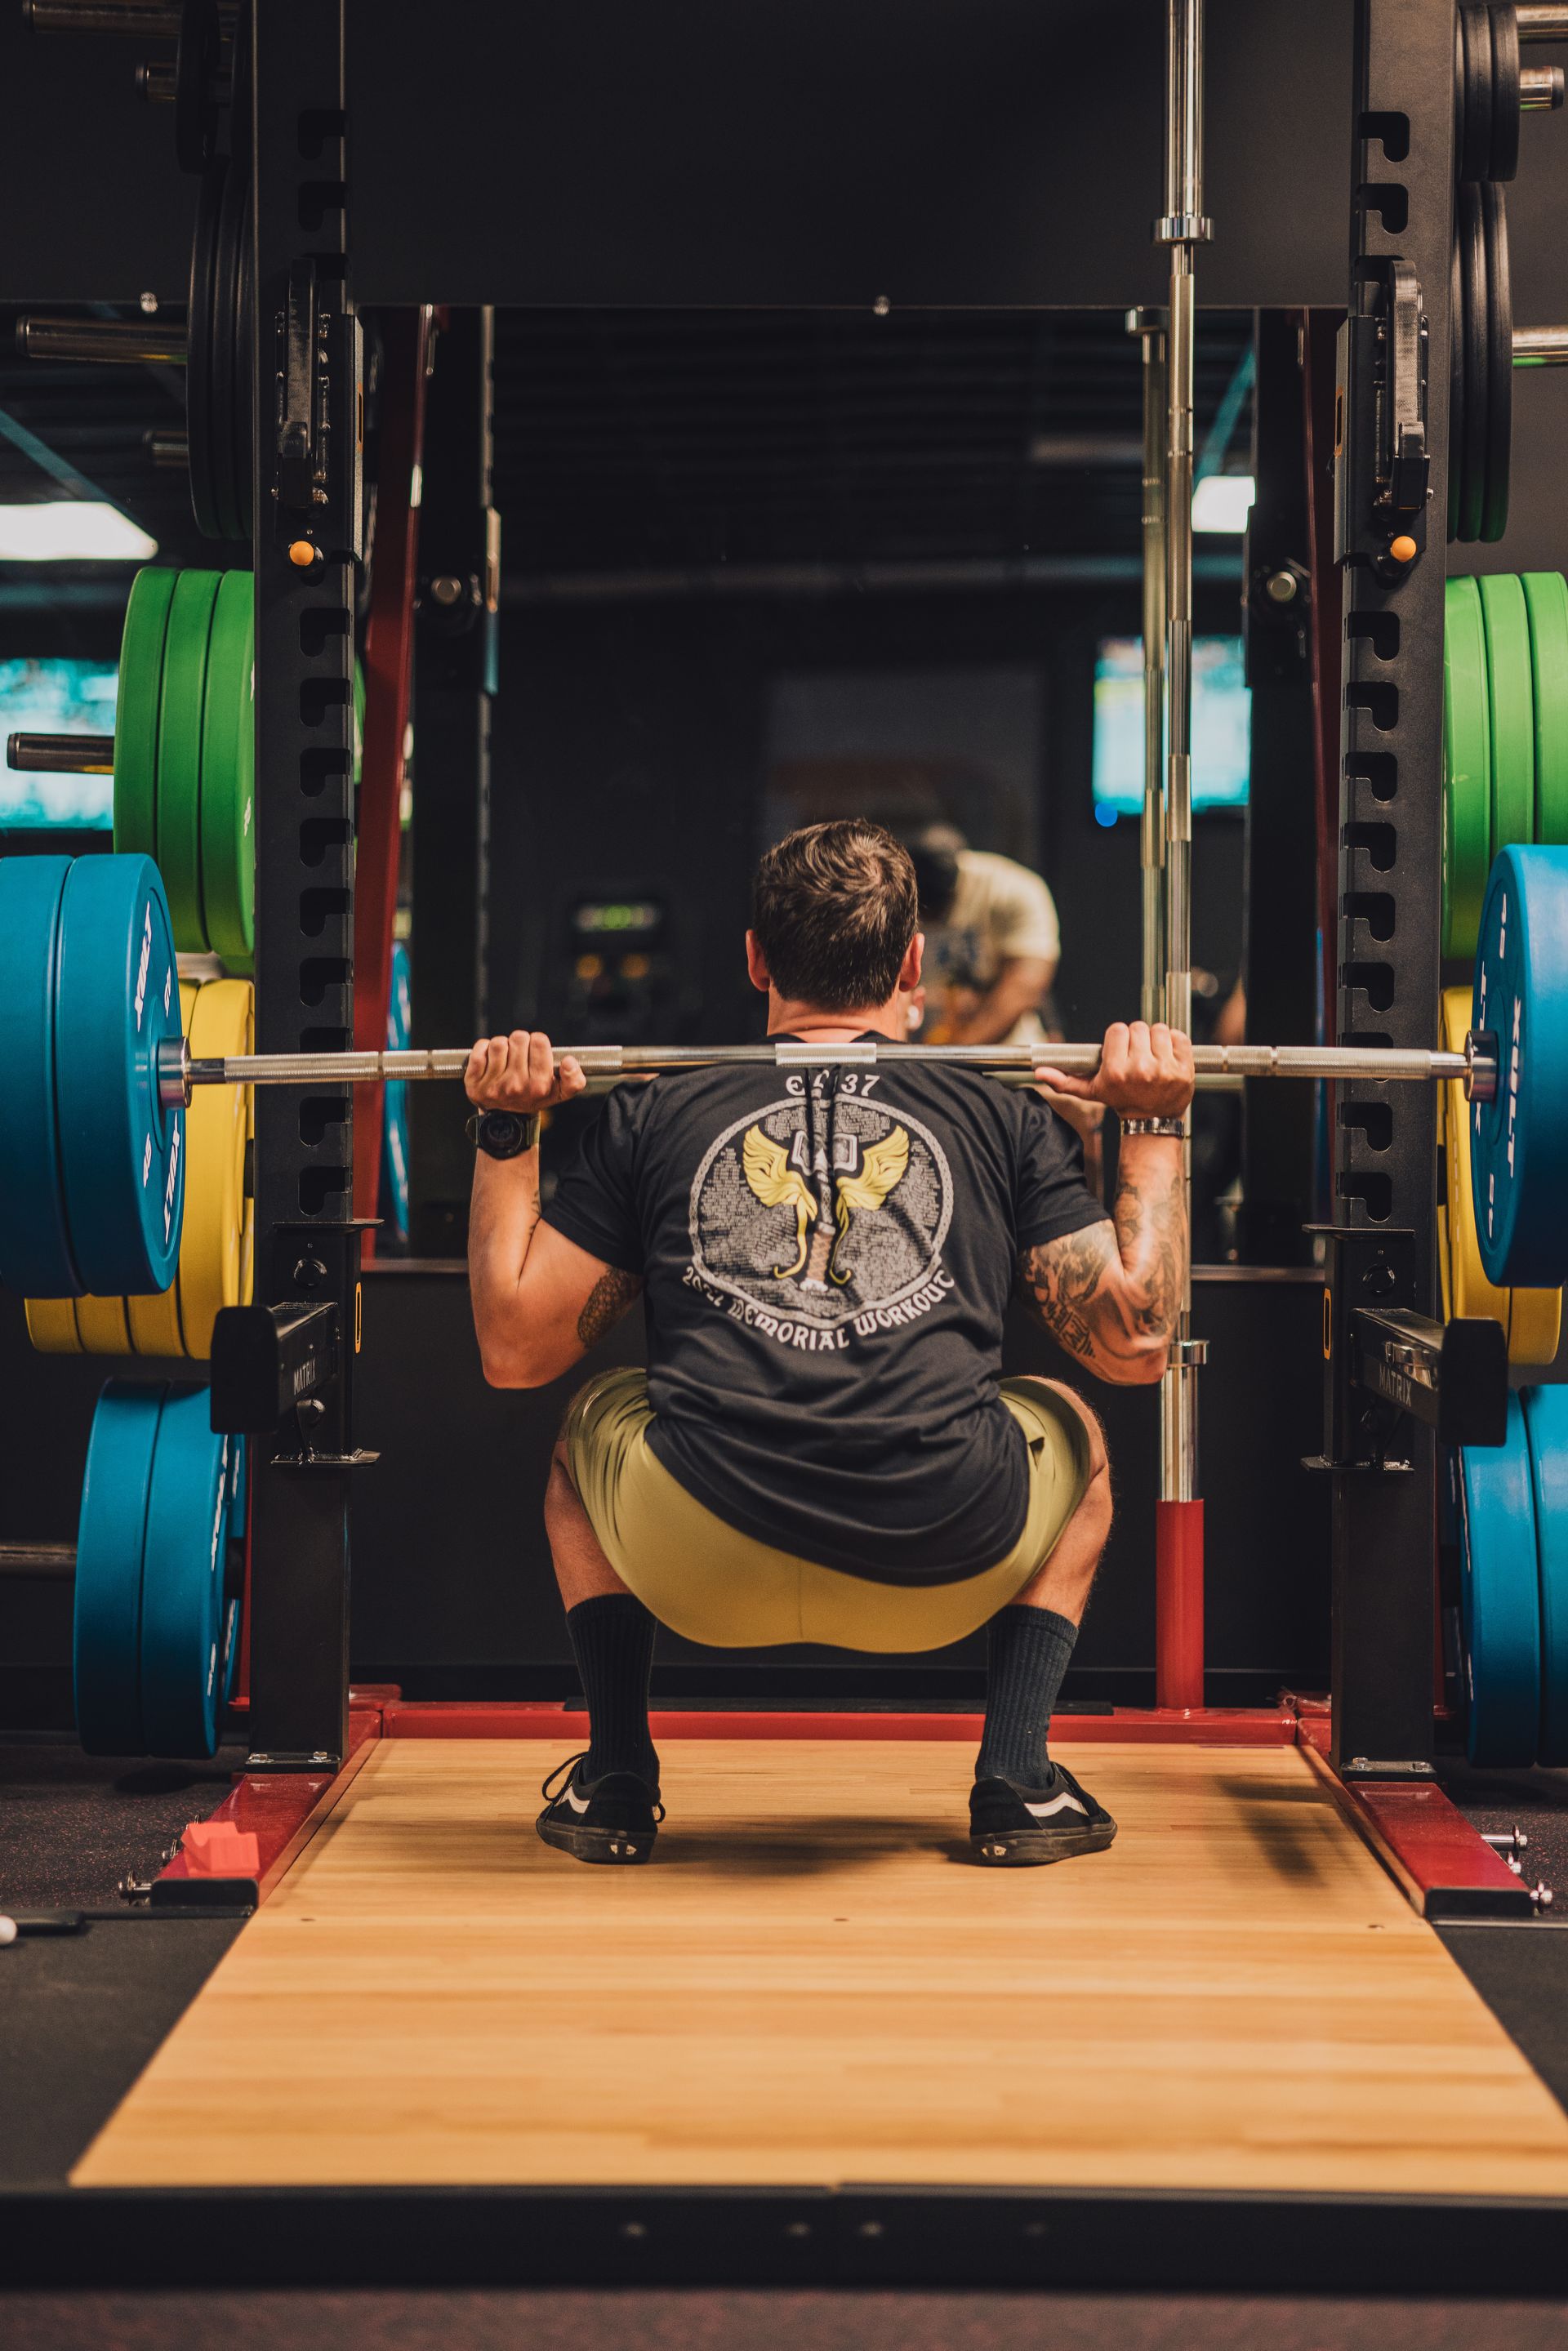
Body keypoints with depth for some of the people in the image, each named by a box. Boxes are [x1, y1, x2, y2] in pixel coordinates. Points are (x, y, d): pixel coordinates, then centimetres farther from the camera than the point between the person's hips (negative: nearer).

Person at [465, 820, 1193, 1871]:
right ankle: (1019, 1780, 22)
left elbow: (515, 1350, 18)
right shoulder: (1007, 1119, 15)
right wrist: (1156, 1130, 25)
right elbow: (1136, 1342, 14)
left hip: (703, 1567, 1)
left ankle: (617, 1783, 27)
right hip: (943, 1568, 0)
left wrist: (505, 1135, 29)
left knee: (591, 1420, 36)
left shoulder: (657, 1116, 16)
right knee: (1071, 1429, 35)